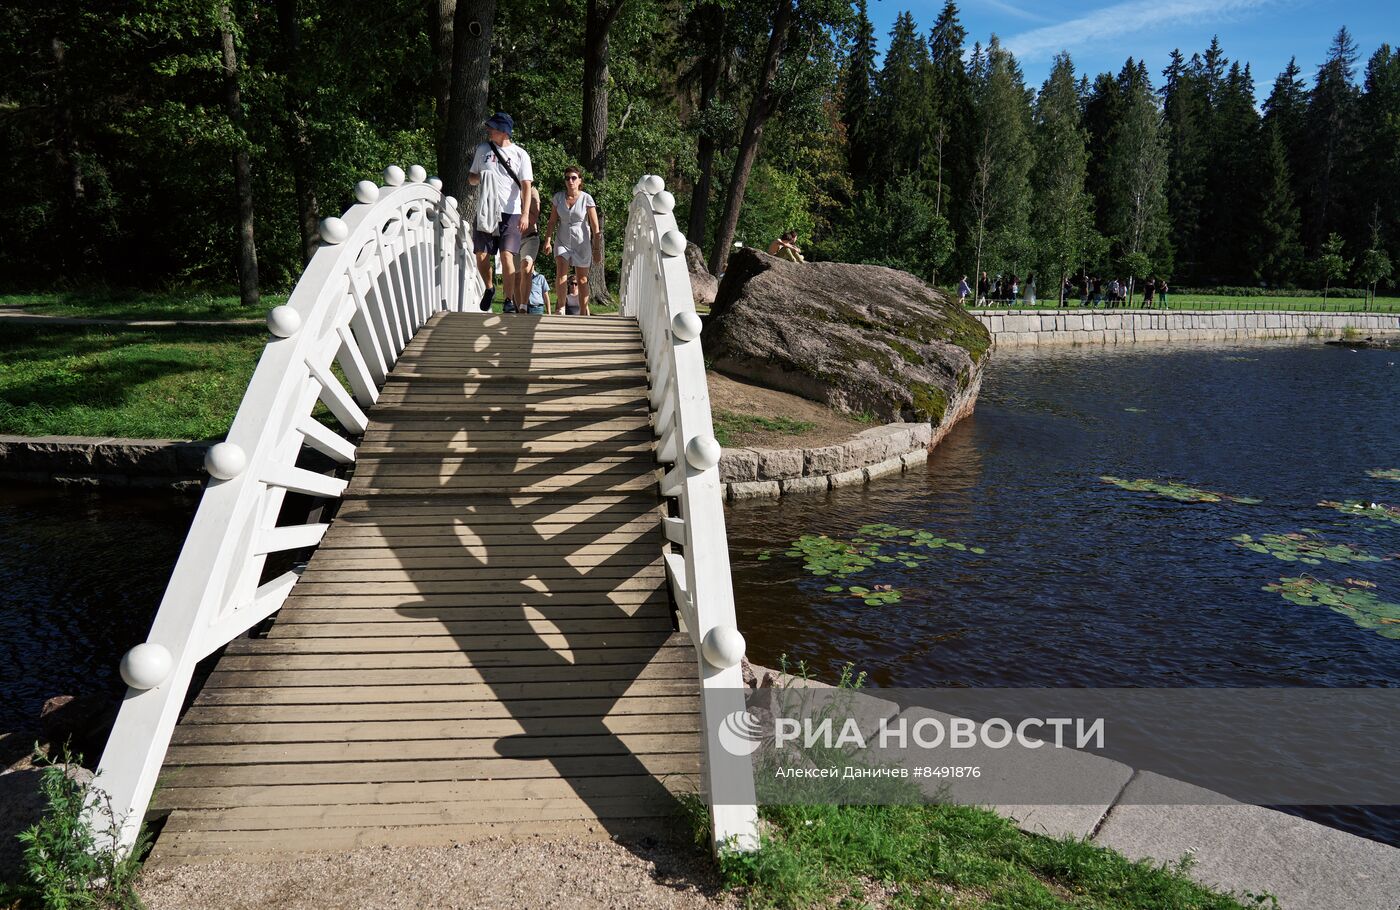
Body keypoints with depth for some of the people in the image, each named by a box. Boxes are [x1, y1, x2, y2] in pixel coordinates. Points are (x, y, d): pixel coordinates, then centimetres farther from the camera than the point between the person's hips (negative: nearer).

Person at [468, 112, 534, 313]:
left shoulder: (520, 154, 1)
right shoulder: (483, 149, 12)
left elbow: (526, 186, -6)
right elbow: (471, 178, 20)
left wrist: (525, 214, -18)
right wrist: (481, 177, -5)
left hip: (510, 213, -4)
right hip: (485, 211, 4)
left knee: (507, 255, -15)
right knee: (481, 255, 2)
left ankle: (510, 300, -6)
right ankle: (489, 289, 28)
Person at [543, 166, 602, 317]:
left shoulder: (586, 199, -9)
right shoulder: (558, 197, -1)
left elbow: (595, 227, -8)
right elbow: (552, 222, 3)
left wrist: (597, 249, -11)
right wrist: (548, 241, -8)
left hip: (581, 242, -1)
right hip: (562, 240, 1)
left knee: (582, 279, 7)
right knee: (561, 272, -20)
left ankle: (583, 312, 18)